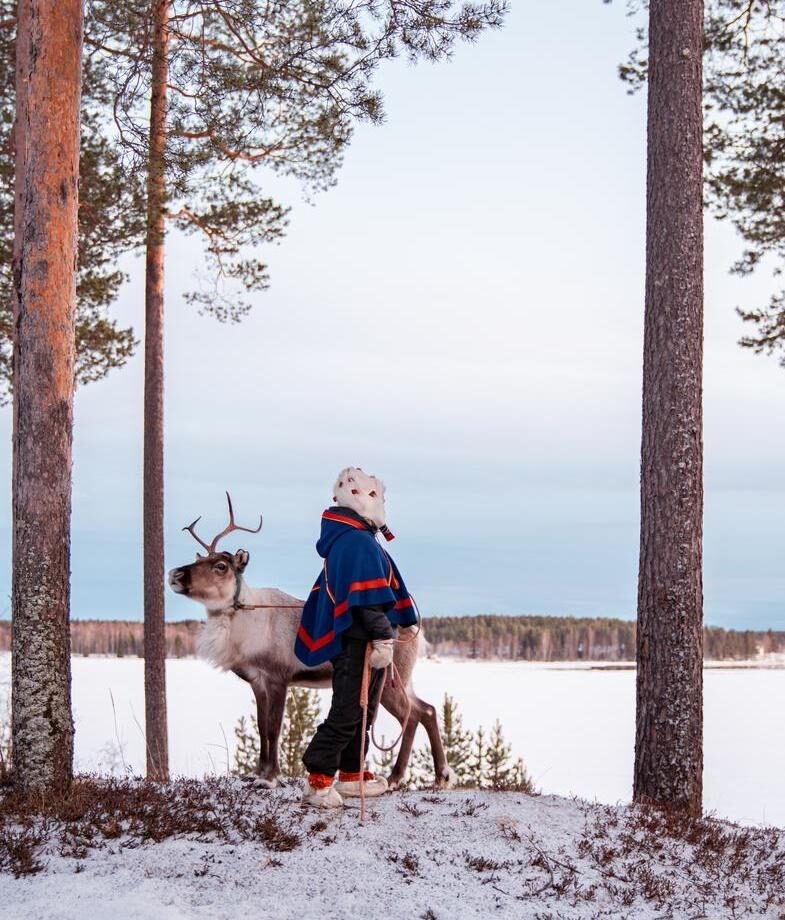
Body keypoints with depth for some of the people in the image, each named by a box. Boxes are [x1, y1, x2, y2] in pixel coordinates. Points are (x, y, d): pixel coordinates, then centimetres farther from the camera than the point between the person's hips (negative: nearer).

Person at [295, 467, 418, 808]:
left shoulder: (341, 540, 16)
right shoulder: (360, 541, -17)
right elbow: (370, 598, -23)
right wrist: (384, 637, -24)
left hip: (348, 640, 11)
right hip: (359, 642, -11)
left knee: (359, 712, 18)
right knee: (347, 712, -8)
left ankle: (351, 774, 26)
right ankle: (318, 781, -6)